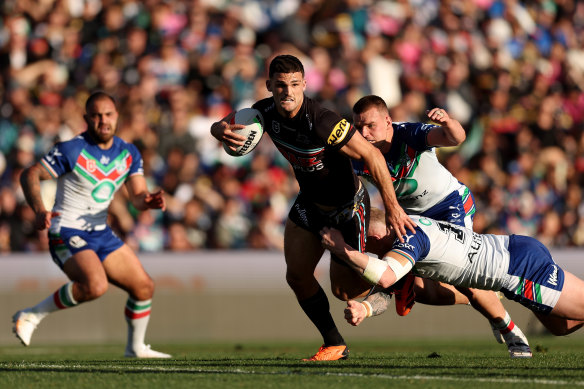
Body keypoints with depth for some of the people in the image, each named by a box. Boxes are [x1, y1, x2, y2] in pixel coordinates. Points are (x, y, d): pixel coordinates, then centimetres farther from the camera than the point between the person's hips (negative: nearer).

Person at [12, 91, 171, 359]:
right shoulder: (72, 150, -14)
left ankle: (136, 348, 29)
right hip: (67, 233, -7)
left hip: (101, 233, 7)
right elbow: (29, 175, -13)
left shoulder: (129, 154, 5)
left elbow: (138, 196, 3)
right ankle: (32, 316, -17)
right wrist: (39, 210, -30)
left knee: (144, 286, 8)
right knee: (95, 285, -32)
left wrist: (150, 201, -23)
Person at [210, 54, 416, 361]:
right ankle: (334, 344, 18)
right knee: (297, 276, -1)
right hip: (310, 203, 6)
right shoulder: (266, 112, -15)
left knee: (345, 290, -2)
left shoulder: (321, 122, -36)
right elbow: (220, 125, -4)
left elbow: (372, 155, -33)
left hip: (347, 205, -6)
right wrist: (221, 130, -31)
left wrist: (392, 207, -32)